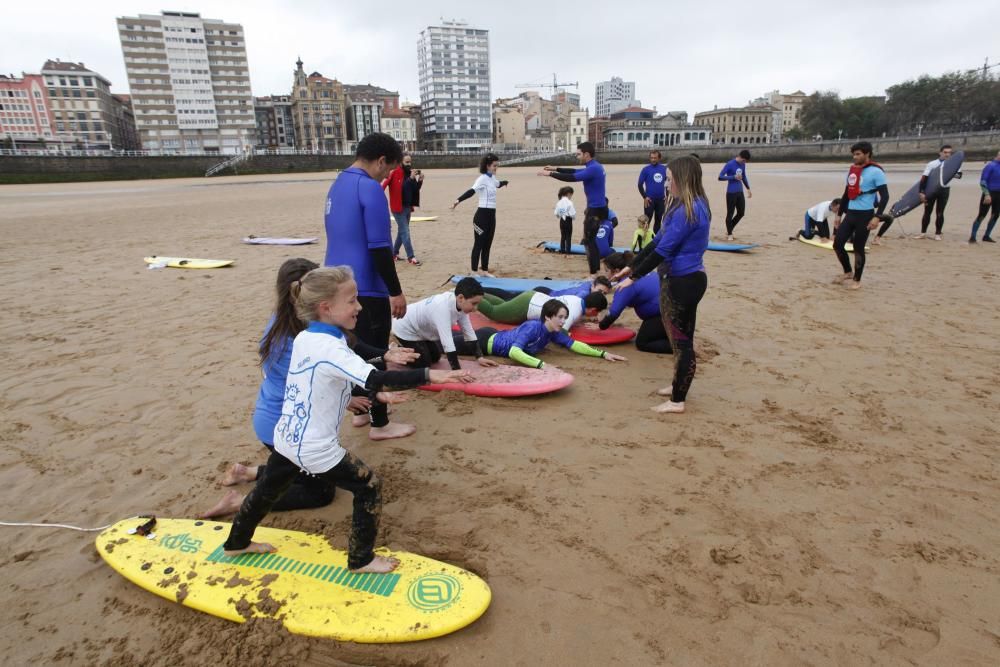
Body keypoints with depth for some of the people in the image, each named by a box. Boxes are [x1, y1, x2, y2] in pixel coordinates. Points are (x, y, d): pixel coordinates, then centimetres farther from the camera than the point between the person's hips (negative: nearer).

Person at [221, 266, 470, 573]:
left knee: (268, 489, 29)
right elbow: (375, 380, -38)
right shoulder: (330, 349, -26)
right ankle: (361, 559, 19)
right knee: (369, 488, 6)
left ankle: (237, 542, 51)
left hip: (286, 438, 9)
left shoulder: (304, 338, 1)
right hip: (315, 449, -9)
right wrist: (430, 375, -42)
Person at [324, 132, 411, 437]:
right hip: (366, 288, -9)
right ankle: (380, 423, 12)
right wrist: (396, 292, -14)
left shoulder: (337, 185, 13)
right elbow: (379, 248, -21)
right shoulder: (370, 189, -17)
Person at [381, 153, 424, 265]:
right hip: (398, 207, -8)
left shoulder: (411, 173, 8)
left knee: (402, 231, 15)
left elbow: (415, 189, 11)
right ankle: (410, 256, -1)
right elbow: (384, 185, -22)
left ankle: (394, 253, 28)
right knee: (405, 232, -6)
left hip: (408, 207, 8)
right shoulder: (394, 173, -13)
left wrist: (420, 181, -4)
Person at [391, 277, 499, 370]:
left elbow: (469, 332, -5)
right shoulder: (443, 307, -40)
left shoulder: (461, 304, -15)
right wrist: (457, 371, -45)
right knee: (423, 363, -8)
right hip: (404, 329, -8)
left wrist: (479, 357, -7)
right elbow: (447, 342, -44)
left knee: (435, 357, 16)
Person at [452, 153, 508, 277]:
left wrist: (505, 182, 58)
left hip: (491, 215, 9)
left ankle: (484, 270, 22)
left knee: (487, 244, 13)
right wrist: (459, 200, -48)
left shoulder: (492, 178, 11)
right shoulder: (482, 179, -16)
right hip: (482, 215, -9)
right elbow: (472, 191, -32)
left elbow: (498, 184, 37)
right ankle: (474, 272, 4)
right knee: (479, 244, -3)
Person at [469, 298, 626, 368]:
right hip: (485, 340, -7)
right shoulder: (533, 327, -35)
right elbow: (514, 352, -48)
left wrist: (603, 353, -13)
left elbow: (573, 344, -4)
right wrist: (541, 364, -57)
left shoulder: (553, 332, -12)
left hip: (494, 336, 7)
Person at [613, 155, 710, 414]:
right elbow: (659, 241, 14)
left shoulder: (687, 210, -20)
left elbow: (663, 250, -22)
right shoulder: (692, 206, 13)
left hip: (682, 282, -10)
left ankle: (677, 401, 10)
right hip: (686, 279, 10)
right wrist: (632, 266, 15)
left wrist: (634, 277, -15)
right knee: (682, 338, 20)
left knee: (680, 340, -1)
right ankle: (679, 386, 35)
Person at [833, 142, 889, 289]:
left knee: (858, 248, 0)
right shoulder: (852, 170, 11)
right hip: (850, 214, 7)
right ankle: (848, 272, 24)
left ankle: (857, 280, 15)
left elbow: (885, 196, -13)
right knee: (837, 244, 3)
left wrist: (877, 216, -22)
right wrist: (839, 214, 18)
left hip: (865, 215, -6)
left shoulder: (875, 171, -10)